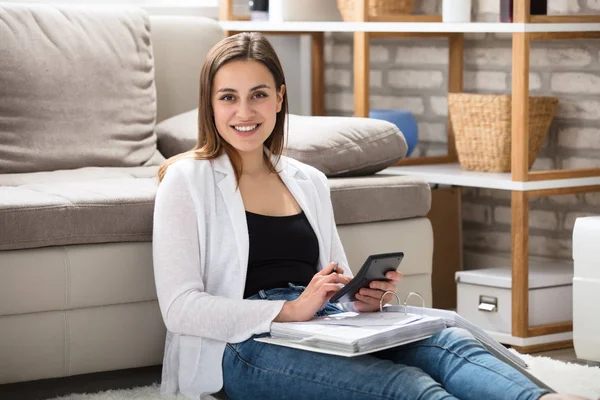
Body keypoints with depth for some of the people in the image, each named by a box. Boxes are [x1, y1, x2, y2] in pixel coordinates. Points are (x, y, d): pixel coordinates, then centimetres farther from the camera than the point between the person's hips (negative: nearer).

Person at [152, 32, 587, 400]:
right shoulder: (188, 181, 5)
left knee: (448, 344, -29)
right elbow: (180, 307, -6)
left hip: (327, 329, 5)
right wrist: (291, 310, -16)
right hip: (243, 347, -5)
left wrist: (364, 297, 0)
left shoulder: (309, 182, 23)